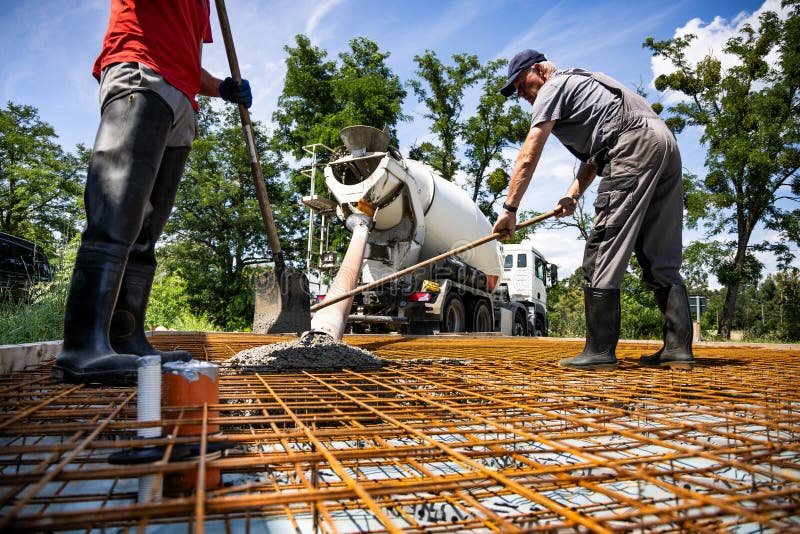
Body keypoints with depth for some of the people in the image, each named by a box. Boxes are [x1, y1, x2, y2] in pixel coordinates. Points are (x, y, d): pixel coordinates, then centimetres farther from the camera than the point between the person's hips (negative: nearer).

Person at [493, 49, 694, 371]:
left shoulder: (553, 87, 7)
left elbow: (528, 157, -2)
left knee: (602, 251, -11)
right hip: (665, 142, 10)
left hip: (635, 145, -10)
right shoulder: (580, 84, 33)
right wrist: (573, 195, 14)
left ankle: (600, 351, -12)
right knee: (661, 257, 6)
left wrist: (509, 209, -1)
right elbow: (593, 155, 27)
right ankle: (678, 348, 5)